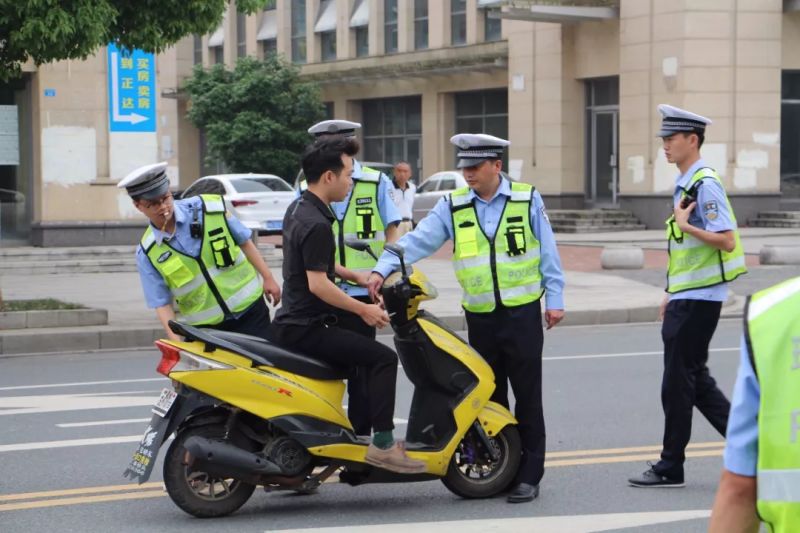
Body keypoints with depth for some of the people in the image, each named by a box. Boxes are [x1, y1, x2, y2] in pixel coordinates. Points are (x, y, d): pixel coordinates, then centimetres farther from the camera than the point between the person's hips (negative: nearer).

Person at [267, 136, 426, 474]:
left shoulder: (298, 208, 12)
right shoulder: (317, 224, -20)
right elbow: (318, 284, -24)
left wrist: (353, 276, 20)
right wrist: (363, 310, -16)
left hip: (289, 323, 11)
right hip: (306, 328, -11)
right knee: (383, 358, -16)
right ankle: (382, 443, -20)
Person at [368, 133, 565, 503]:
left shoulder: (527, 199, 0)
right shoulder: (452, 206, 4)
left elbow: (548, 252, 3)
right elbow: (417, 240, -5)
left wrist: (555, 298, 0)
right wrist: (382, 269, -18)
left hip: (522, 311, -3)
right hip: (480, 317, 3)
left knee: (527, 396, -1)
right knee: (489, 396, 9)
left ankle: (529, 475, 4)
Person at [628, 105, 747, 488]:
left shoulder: (705, 184, -15)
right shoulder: (685, 183, 14)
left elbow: (727, 241, -21)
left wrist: (684, 224, -21)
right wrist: (672, 294, 21)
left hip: (699, 299, -10)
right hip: (685, 298, 10)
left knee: (679, 381, -3)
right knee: (695, 379, 14)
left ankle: (670, 467, 6)